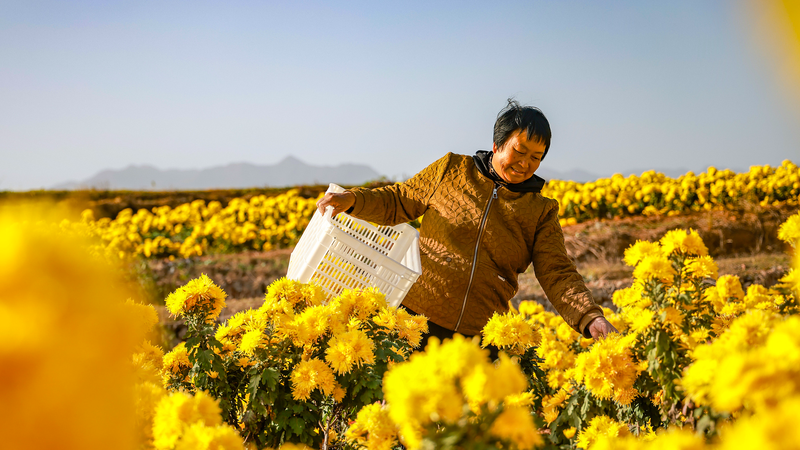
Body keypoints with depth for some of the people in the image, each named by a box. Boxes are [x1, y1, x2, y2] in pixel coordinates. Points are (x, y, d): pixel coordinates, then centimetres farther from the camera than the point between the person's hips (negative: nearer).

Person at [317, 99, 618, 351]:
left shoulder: (541, 212, 7)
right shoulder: (452, 170, 7)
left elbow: (557, 275, -1)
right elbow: (397, 203, 13)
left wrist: (590, 318, -19)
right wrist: (351, 199, -6)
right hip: (413, 315, 0)